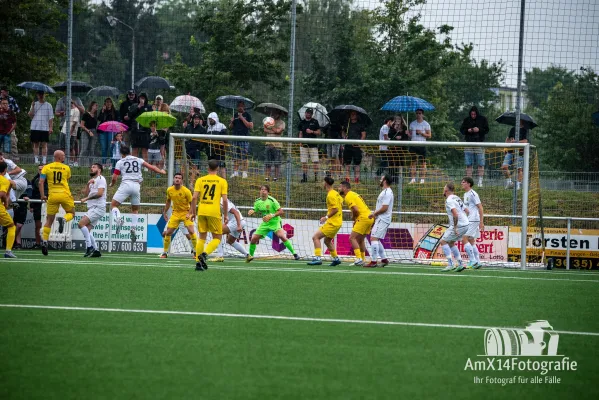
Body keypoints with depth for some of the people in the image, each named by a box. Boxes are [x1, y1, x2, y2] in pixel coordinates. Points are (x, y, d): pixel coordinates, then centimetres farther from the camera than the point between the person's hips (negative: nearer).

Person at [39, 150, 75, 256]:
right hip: (65, 195, -1)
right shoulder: (66, 168, 3)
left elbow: (40, 182, -6)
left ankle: (44, 241, -3)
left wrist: (42, 195, 0)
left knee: (49, 220, 8)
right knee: (71, 213, 20)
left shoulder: (46, 167, 3)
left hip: (52, 195, 1)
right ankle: (63, 220, -15)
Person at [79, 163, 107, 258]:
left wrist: (86, 199, -13)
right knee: (87, 230, 1)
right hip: (92, 208, 9)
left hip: (98, 207, -9)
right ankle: (96, 250, 3)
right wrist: (88, 184, -1)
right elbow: (85, 193, 15)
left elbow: (99, 193, -17)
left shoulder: (101, 179, -4)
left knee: (81, 223, -20)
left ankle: (89, 246, -18)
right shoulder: (92, 181, 24)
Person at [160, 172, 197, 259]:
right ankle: (165, 252, 14)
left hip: (186, 213, -4)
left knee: (191, 231, -20)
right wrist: (165, 212, 15)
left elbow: (192, 203, -9)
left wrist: (190, 214, -22)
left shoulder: (186, 191, -16)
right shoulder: (169, 190, -3)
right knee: (168, 233, -2)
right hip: (175, 213, 4)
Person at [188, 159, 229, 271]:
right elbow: (225, 200, -4)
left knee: (202, 237, 14)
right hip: (214, 212, -3)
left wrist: (193, 212, 8)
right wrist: (225, 215, 5)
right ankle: (204, 253, -18)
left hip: (201, 211, 3)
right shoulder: (222, 181, 2)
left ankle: (198, 262, 9)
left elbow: (194, 197, -1)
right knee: (217, 238, 7)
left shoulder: (200, 180, 7)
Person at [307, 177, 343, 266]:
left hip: (333, 222, -10)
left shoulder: (330, 195, -17)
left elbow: (335, 209, -23)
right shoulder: (335, 193, 11)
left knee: (315, 237, -10)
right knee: (327, 240, 24)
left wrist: (326, 217, -16)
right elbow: (341, 204, 21)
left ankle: (318, 258, -18)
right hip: (338, 222, 10)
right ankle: (336, 258, 27)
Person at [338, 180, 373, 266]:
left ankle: (359, 259, -16)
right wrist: (356, 220, 13)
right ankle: (362, 260, 17)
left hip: (363, 218, -9)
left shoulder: (348, 197, -10)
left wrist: (353, 217, 0)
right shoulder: (354, 194, 20)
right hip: (369, 217, 9)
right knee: (360, 240, 17)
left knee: (352, 238, -7)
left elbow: (356, 210, -20)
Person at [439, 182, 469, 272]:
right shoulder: (457, 198, 16)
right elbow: (466, 211, 23)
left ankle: (450, 264, -11)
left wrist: (455, 227, -20)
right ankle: (460, 264, 19)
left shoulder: (449, 201, -14)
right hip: (466, 224, 9)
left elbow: (455, 214, -26)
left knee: (443, 241, -3)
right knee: (451, 242, 22)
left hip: (459, 225, -9)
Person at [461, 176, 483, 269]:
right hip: (468, 220, 10)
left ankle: (472, 260, -14)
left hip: (473, 220, -10)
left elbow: (480, 207, -14)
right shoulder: (465, 194, 17)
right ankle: (477, 262, 14)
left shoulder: (472, 194, -12)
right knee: (471, 241, 11)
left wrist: (481, 222, -17)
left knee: (464, 239, -15)